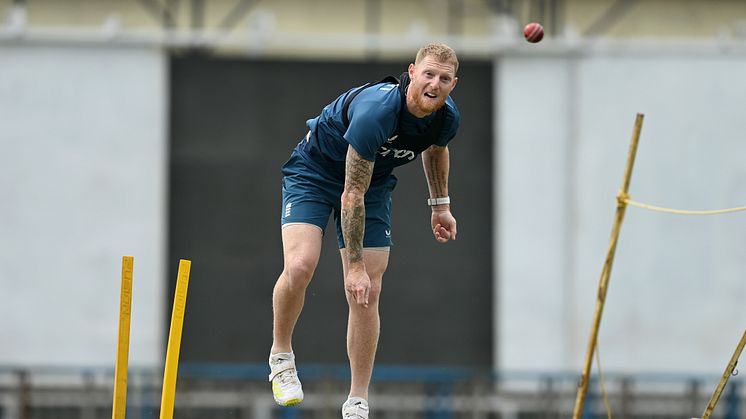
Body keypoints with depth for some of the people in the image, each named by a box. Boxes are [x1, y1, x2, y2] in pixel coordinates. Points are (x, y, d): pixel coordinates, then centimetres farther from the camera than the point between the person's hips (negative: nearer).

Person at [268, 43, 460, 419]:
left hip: (375, 181, 5)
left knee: (367, 294, -3)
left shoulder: (447, 117, -17)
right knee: (299, 266, -26)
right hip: (314, 172, -5)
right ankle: (281, 356, 0)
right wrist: (355, 265, -30)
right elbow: (352, 196, -33)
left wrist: (440, 205, 15)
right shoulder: (375, 112, -38)